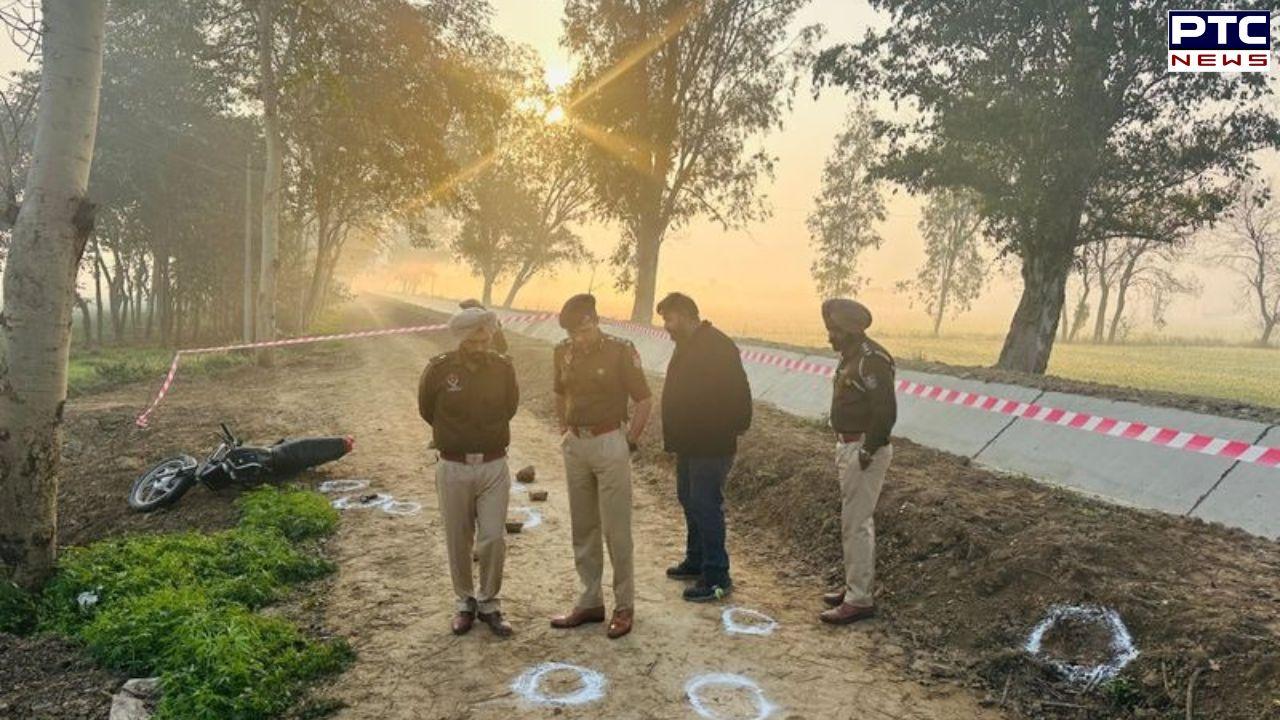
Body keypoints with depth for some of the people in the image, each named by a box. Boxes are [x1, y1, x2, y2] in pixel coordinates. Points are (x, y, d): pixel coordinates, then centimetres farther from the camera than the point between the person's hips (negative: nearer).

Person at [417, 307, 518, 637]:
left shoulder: (503, 368, -2)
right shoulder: (438, 369, -7)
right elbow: (427, 411, 8)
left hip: (494, 466, 1)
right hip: (453, 467, 0)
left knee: (494, 539, -2)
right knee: (458, 541, 9)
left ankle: (489, 604, 17)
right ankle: (465, 603, 26)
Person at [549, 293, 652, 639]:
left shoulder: (620, 351, -11)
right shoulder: (563, 352, 5)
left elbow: (644, 400, -7)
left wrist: (629, 443, -7)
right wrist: (565, 432, 14)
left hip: (609, 443, -6)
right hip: (575, 445, 6)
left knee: (616, 530, 0)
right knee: (583, 529, 13)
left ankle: (624, 607, 13)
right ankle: (590, 603, 25)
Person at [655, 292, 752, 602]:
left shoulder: (718, 347, -18)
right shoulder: (687, 345, 13)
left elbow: (738, 396, -22)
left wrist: (729, 432, -19)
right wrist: (675, 435, 15)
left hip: (711, 446, -10)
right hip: (689, 443, 10)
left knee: (705, 506, -8)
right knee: (690, 501, 19)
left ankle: (716, 576, 0)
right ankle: (696, 560, 33)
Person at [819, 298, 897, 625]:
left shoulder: (872, 359, -19)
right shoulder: (850, 356, 12)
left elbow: (886, 411, -25)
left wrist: (868, 451, -22)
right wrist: (843, 449, 15)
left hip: (863, 450, -10)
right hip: (848, 447, 10)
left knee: (856, 524, -5)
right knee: (856, 521, 18)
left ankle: (859, 600, 3)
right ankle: (855, 586, 30)